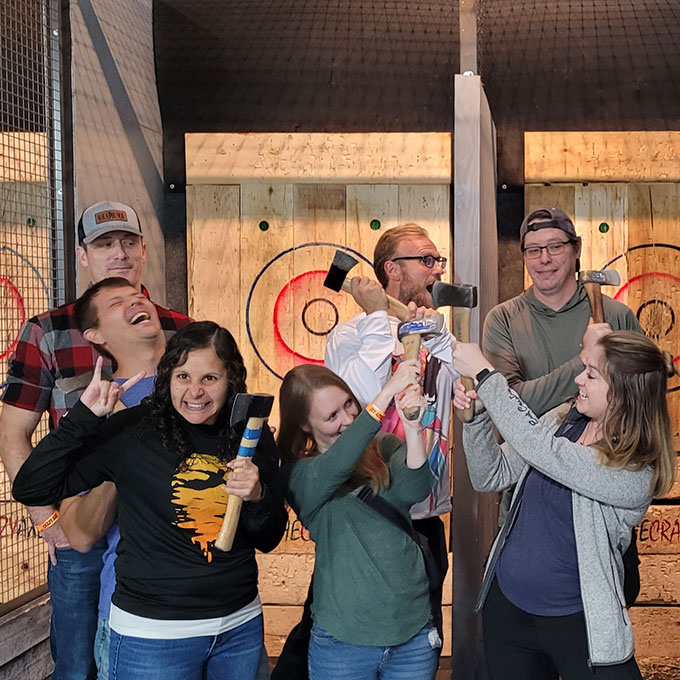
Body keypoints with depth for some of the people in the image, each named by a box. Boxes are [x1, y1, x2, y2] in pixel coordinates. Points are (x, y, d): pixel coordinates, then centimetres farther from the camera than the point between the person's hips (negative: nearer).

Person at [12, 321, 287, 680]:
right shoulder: (133, 432, -13)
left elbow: (269, 540, 4)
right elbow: (30, 489, -15)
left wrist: (258, 496, -17)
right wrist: (83, 416, -22)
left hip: (241, 626, 4)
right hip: (151, 633, -4)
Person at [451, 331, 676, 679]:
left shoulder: (635, 472, -23)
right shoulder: (562, 420, -3)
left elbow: (537, 446, -33)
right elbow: (491, 477, 1)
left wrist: (483, 373, -27)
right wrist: (475, 415, -15)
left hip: (576, 621, -5)